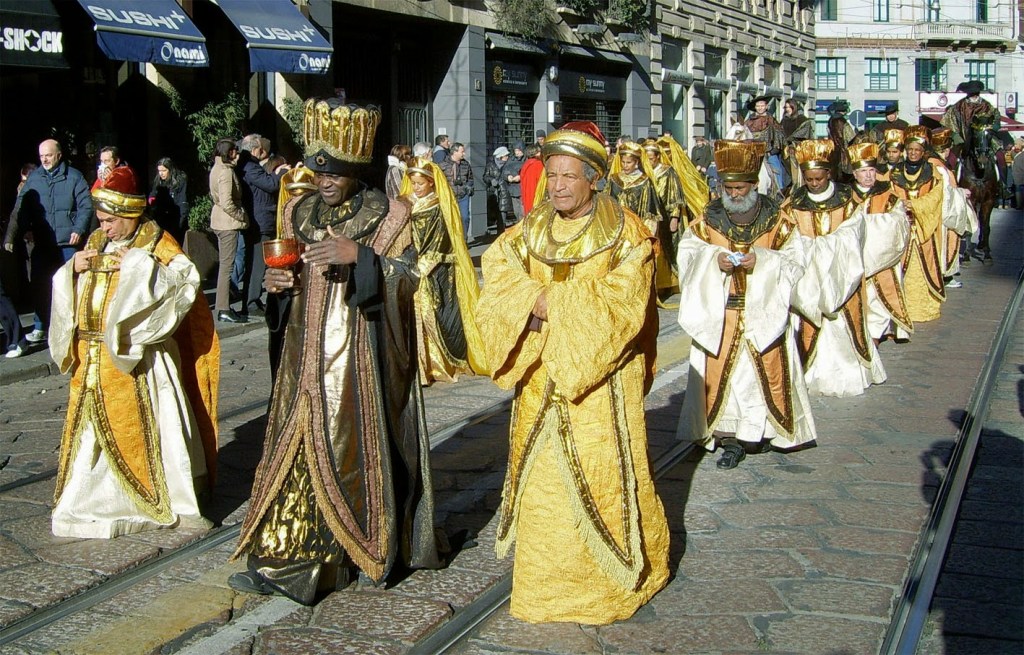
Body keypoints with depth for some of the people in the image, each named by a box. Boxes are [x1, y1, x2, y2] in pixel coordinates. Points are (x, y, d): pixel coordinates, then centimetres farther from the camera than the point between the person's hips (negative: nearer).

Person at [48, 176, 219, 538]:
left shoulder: (156, 243, -4)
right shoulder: (95, 243, 13)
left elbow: (187, 279, -19)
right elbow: (67, 293, 18)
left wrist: (140, 264, -21)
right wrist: (73, 269, -2)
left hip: (136, 359, -5)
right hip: (94, 361, 6)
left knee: (146, 424, -4)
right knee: (93, 428, 7)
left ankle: (173, 501, 5)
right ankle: (92, 502, 17)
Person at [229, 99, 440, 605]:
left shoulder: (386, 215, -4)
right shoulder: (300, 211, 11)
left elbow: (407, 277, -11)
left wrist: (358, 256, -25)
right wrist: (278, 281, -4)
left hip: (362, 354, -5)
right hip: (308, 350, 5)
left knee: (357, 443, -3)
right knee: (298, 444, 3)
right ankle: (282, 557, 10)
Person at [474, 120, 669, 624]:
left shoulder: (626, 234, -7)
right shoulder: (531, 231, 8)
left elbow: (621, 303, -17)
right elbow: (498, 267, -3)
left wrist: (554, 303, -17)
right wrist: (533, 299, -20)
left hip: (600, 378, -4)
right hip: (542, 375, 5)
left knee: (600, 473, -1)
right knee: (541, 472, 9)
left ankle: (615, 572, 16)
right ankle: (545, 572, 23)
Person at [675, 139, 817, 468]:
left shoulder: (776, 220, 0)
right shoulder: (708, 220, 4)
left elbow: (796, 257, -3)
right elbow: (687, 253, 1)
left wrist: (761, 261, -18)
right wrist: (713, 260, -17)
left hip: (764, 314, -1)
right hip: (719, 315, 1)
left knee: (766, 371, 1)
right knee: (722, 373, -2)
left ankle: (761, 429, 17)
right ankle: (729, 438, 4)